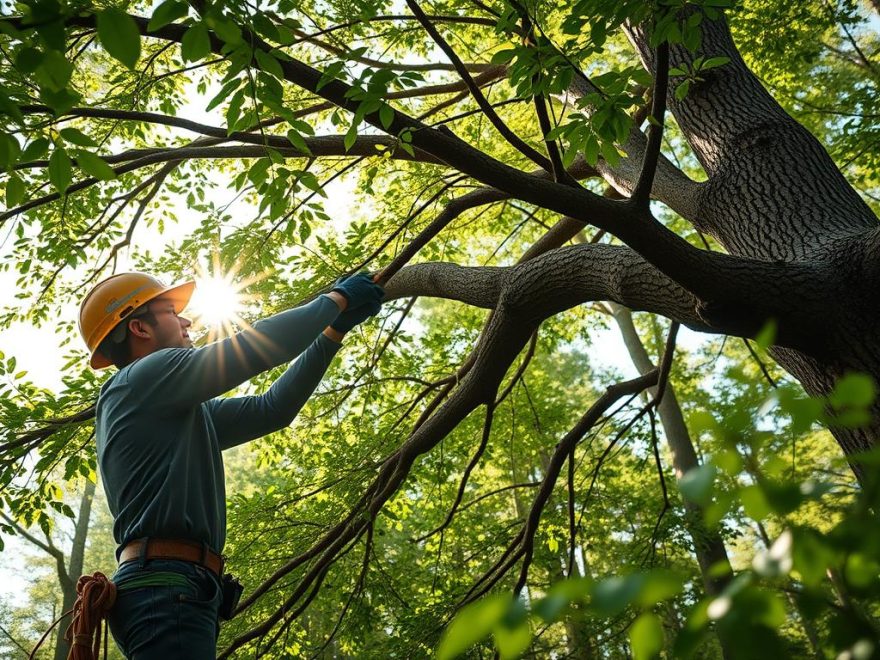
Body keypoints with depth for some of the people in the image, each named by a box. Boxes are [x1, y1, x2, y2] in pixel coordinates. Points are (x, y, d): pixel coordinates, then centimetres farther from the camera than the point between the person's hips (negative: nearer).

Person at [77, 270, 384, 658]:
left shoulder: (176, 411, 24)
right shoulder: (144, 378, -3)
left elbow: (271, 409, 22)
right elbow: (261, 345, -9)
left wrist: (333, 332, 20)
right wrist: (336, 300, 6)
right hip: (169, 585, -10)